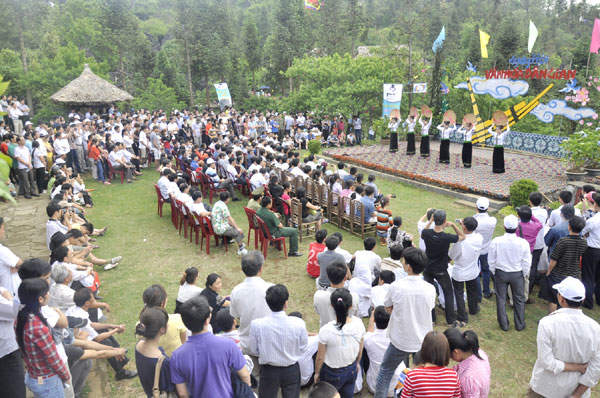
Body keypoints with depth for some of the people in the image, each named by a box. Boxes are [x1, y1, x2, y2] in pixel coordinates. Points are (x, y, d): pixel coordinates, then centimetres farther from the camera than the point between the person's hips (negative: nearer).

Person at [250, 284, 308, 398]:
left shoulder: (256, 324, -23)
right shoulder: (298, 323, -24)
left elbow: (254, 349, -7)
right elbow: (303, 347, -8)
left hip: (268, 371, 0)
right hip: (291, 370, 0)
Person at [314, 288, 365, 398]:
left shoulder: (326, 330, -32)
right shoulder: (358, 323, -21)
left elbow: (320, 357, -17)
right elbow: (360, 350, -3)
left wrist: (317, 373, 2)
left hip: (332, 374, -3)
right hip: (351, 370, 3)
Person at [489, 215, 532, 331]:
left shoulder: (496, 241, -21)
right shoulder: (523, 243, -20)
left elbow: (491, 260, -9)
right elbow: (527, 263, -9)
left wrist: (493, 272, 9)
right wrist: (524, 274, 9)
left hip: (500, 273, 0)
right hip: (517, 274, 1)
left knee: (501, 298, 16)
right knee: (519, 299, 20)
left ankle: (504, 324, 28)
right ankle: (520, 325, 33)